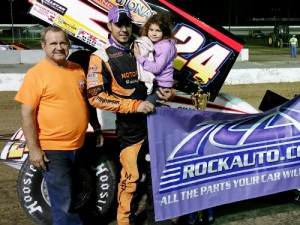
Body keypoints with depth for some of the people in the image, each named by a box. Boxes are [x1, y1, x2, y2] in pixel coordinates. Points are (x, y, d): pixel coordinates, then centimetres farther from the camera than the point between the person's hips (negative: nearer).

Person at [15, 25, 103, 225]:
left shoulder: (78, 70, 7)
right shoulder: (36, 74, -12)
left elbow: (87, 102, 18)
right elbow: (27, 114, -13)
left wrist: (97, 129, 18)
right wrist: (33, 148, -16)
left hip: (78, 145, 6)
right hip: (52, 149, -6)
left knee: (70, 197, 21)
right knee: (64, 202, 0)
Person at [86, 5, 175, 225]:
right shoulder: (101, 57, -10)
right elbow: (96, 97, -17)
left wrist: (168, 92, -2)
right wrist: (135, 105, -23)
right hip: (130, 124, -6)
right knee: (132, 176, -1)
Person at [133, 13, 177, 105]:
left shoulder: (166, 46, -15)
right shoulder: (147, 43, 5)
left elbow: (156, 68, -20)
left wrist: (139, 57, -18)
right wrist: (136, 52, -12)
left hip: (161, 85, -7)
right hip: (148, 82, 7)